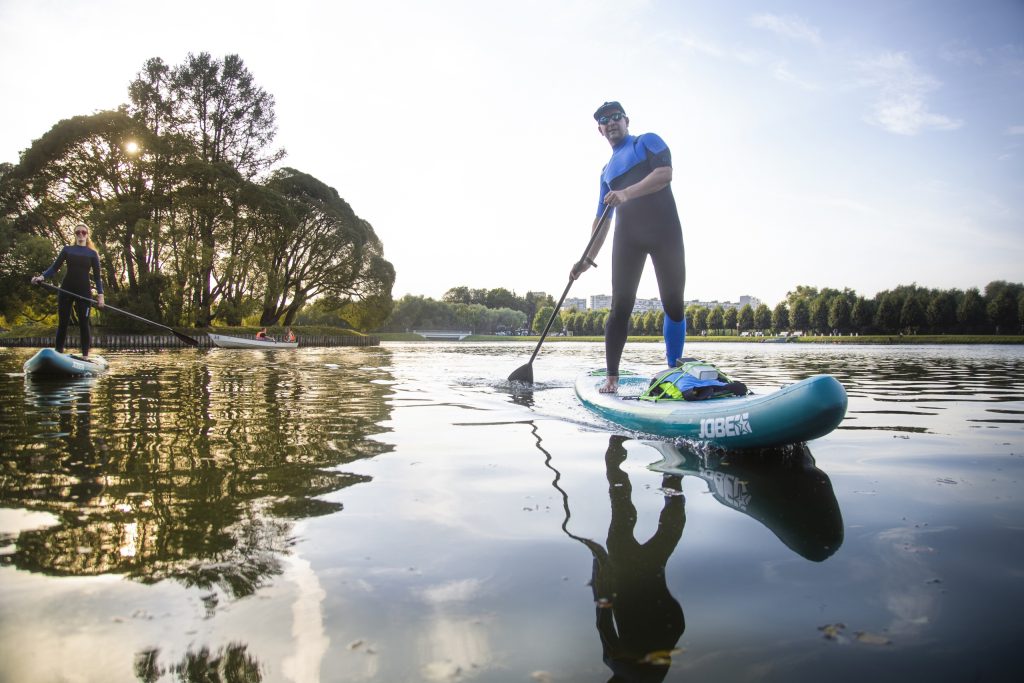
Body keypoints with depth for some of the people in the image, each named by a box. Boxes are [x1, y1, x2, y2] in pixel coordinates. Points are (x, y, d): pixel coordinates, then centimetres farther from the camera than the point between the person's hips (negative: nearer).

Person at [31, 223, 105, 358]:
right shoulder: (67, 249, 10)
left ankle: (85, 356, -2)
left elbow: (97, 275, 4)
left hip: (84, 291, -2)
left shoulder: (92, 253, 7)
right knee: (63, 322, 2)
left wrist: (100, 294, -6)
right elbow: (55, 267, 5)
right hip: (66, 289, 2)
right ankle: (58, 353, 6)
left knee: (84, 322, -3)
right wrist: (42, 276, -13)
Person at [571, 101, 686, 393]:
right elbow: (601, 219, 26)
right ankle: (612, 378, -4)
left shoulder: (647, 141, 12)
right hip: (627, 236, 4)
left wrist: (626, 193, -20)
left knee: (674, 304, -4)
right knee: (621, 307, -6)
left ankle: (674, 372, 6)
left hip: (664, 230, -4)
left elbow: (665, 173, -8)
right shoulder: (607, 171, 26)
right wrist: (588, 259, 20)